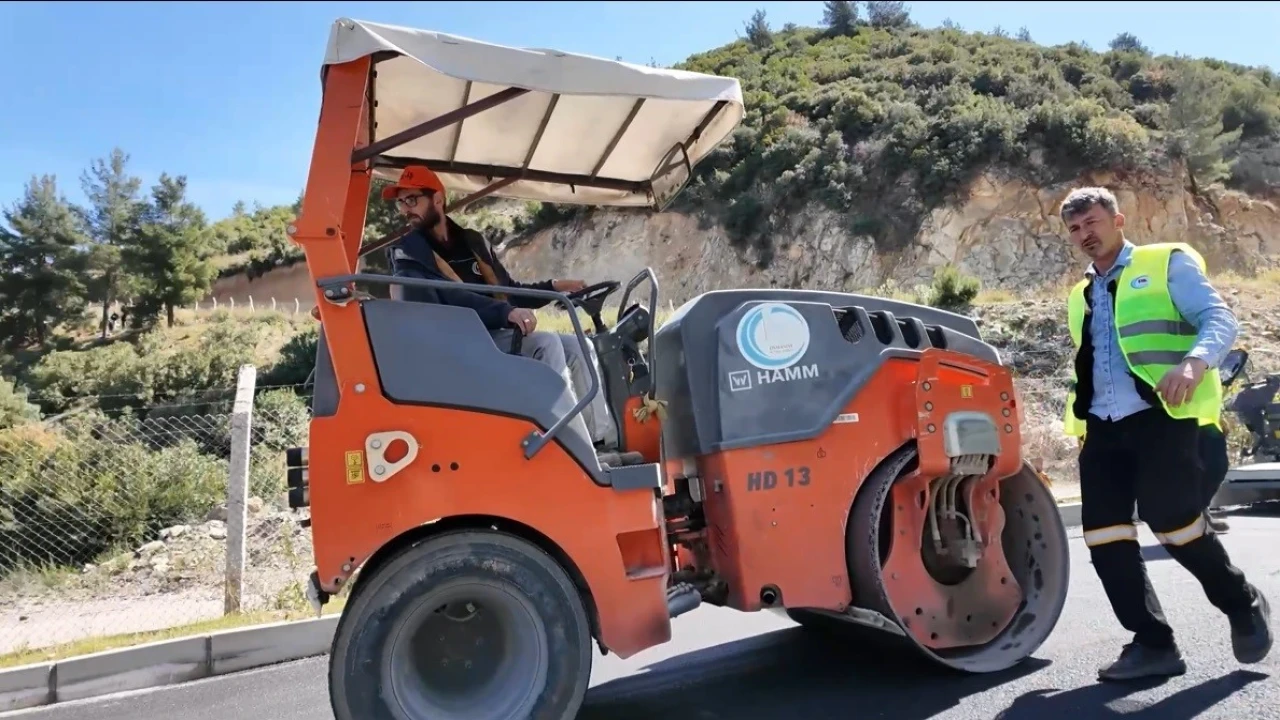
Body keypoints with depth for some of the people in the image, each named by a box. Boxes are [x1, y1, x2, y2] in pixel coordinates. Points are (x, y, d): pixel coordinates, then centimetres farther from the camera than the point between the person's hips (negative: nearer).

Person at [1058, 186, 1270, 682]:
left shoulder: (1168, 263, 6)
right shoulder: (1080, 296, 23)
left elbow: (1219, 318, -6)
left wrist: (1195, 361, -27)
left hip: (1161, 416, -6)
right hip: (1101, 426, 6)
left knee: (1173, 523, -8)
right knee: (1103, 535, -2)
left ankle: (1244, 606, 21)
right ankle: (1153, 643, 8)